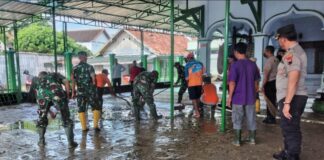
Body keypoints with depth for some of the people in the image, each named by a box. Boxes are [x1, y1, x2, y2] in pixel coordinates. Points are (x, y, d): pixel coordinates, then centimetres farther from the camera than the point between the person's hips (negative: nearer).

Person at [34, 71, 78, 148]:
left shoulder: (38, 81, 40)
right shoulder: (56, 74, 37)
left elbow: (39, 100, 39)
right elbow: (66, 82, 14)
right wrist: (67, 96, 16)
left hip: (42, 93, 2)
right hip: (56, 91, -2)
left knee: (42, 118, 26)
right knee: (66, 118, 10)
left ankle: (41, 141, 35)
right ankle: (71, 142, 11)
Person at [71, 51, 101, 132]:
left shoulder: (75, 68, 3)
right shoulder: (89, 67, -7)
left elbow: (73, 81, 0)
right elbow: (93, 78, -12)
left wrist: (73, 92, 4)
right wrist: (93, 87, 3)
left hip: (80, 91, 3)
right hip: (90, 91, -3)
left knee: (81, 109, 11)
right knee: (96, 107, 10)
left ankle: (84, 127, 11)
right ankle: (95, 125, 3)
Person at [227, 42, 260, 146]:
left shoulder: (235, 65, -12)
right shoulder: (253, 64, 3)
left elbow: (232, 83, -15)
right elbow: (256, 82, 8)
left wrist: (230, 97, -7)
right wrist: (254, 94, 19)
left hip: (238, 97, -4)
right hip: (250, 97, 5)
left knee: (237, 119, 6)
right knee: (251, 118, 14)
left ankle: (237, 140, 11)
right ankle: (252, 139, 24)